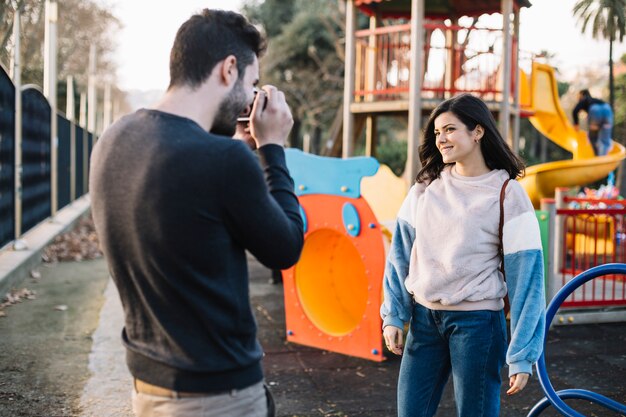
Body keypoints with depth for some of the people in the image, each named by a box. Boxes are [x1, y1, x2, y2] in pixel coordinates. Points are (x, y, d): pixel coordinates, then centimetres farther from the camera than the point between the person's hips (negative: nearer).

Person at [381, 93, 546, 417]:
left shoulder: (507, 195, -8)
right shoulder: (426, 186, 5)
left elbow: (526, 275, -9)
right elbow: (401, 253, 10)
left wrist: (522, 356, -12)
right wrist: (393, 315, 3)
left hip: (476, 321, -4)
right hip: (423, 318, 4)